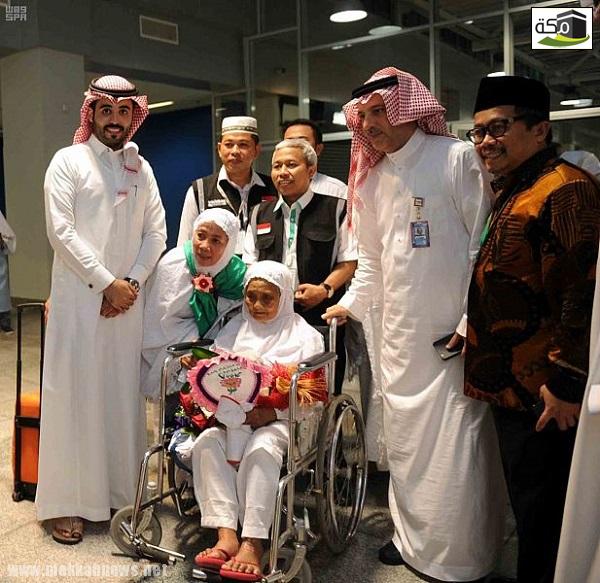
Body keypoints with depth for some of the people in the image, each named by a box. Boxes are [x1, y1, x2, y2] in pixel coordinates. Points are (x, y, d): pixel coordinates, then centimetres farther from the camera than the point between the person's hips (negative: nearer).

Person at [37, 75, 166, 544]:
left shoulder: (141, 168, 14)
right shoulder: (68, 161, 1)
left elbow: (156, 232, 8)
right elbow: (61, 230, -8)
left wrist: (133, 282, -6)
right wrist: (106, 283, -12)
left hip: (129, 297, 4)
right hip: (79, 296, -4)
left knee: (124, 393, 7)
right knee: (76, 392, -1)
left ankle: (121, 491, 18)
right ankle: (68, 502, 8)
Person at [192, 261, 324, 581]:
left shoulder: (304, 336, 6)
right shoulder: (235, 329, 19)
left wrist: (269, 413, -18)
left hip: (279, 420, -3)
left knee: (261, 448, -33)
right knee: (207, 441, -25)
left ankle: (252, 543, -30)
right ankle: (226, 535, -30)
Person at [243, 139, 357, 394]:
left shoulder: (335, 208, 4)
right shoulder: (261, 213, 18)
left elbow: (349, 261, 1)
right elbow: (249, 263, 20)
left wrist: (325, 288, -13)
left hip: (320, 314, -3)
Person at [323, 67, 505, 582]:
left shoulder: (456, 158, -6)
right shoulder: (374, 178, 13)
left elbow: (484, 245, -9)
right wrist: (352, 304, 18)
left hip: (455, 333, -6)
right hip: (401, 334, 6)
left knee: (455, 446, -2)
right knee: (406, 439, 13)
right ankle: (413, 538, 31)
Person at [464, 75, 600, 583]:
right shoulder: (511, 193, 15)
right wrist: (472, 333, 19)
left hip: (543, 394, -10)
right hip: (511, 386, 10)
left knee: (542, 522, 4)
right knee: (528, 508, 22)